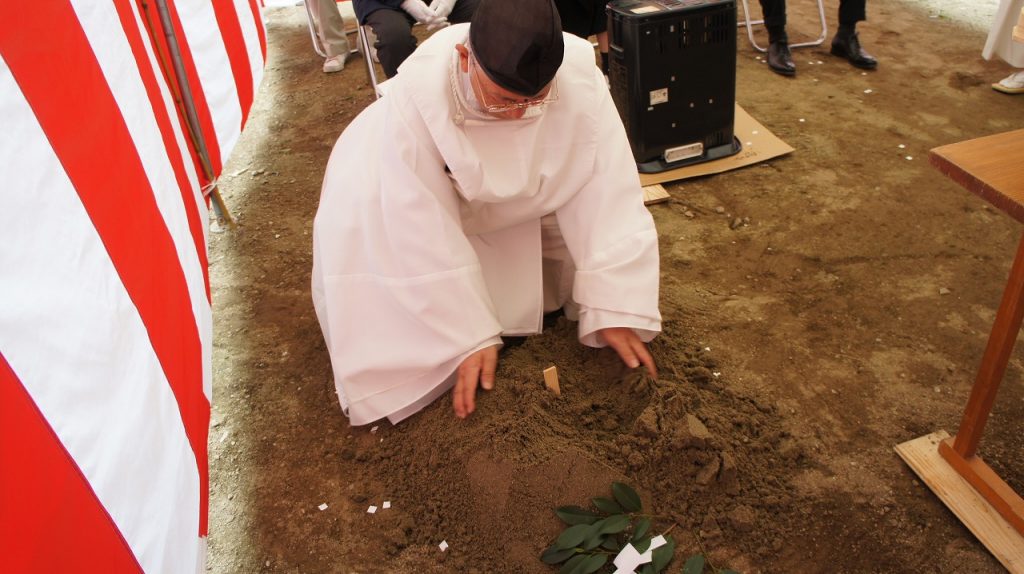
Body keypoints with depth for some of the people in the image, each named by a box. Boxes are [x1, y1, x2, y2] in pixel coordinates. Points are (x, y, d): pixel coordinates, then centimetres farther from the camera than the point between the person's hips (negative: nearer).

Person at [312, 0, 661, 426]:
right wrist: (470, 337, -33)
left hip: (525, 201, 3)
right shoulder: (417, 98, -39)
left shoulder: (579, 76, -35)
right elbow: (425, 232, -35)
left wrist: (615, 308, -34)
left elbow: (605, 191, -31)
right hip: (429, 196, -2)